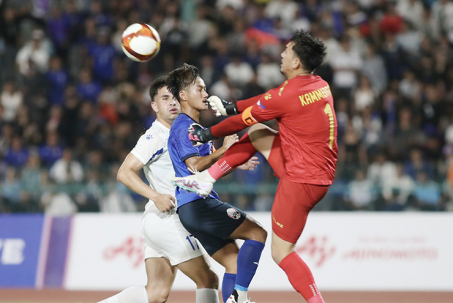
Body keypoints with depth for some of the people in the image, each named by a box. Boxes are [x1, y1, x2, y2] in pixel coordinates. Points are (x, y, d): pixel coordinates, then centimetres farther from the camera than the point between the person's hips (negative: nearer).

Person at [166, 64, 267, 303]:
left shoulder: (194, 126, 24)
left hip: (200, 206, 10)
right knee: (257, 233, -13)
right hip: (196, 204, -10)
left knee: (234, 262, 6)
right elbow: (194, 165, -19)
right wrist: (224, 150, -16)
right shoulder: (183, 126, -7)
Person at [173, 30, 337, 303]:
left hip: (300, 181, -9)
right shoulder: (320, 86, 6)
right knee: (257, 133, 20)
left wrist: (208, 134, 10)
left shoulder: (288, 96, -20)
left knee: (282, 253, 0)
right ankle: (206, 179, 22)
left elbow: (243, 121, -6)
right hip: (321, 172, 9)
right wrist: (231, 106, 27)